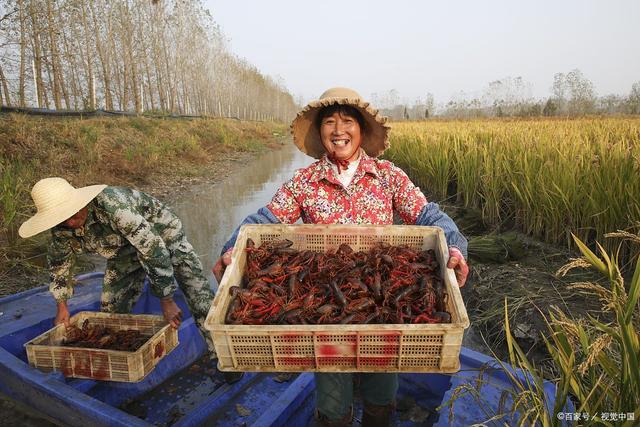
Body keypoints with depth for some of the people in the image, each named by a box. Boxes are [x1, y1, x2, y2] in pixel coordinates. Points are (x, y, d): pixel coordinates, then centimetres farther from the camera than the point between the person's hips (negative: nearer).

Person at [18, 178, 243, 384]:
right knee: (111, 309, 6)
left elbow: (154, 250, -39)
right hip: (124, 252, 7)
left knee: (199, 296, -17)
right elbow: (59, 263, 7)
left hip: (162, 235, -6)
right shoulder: (62, 229, -16)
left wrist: (167, 302, -33)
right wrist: (62, 306, 6)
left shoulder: (111, 204, -40)